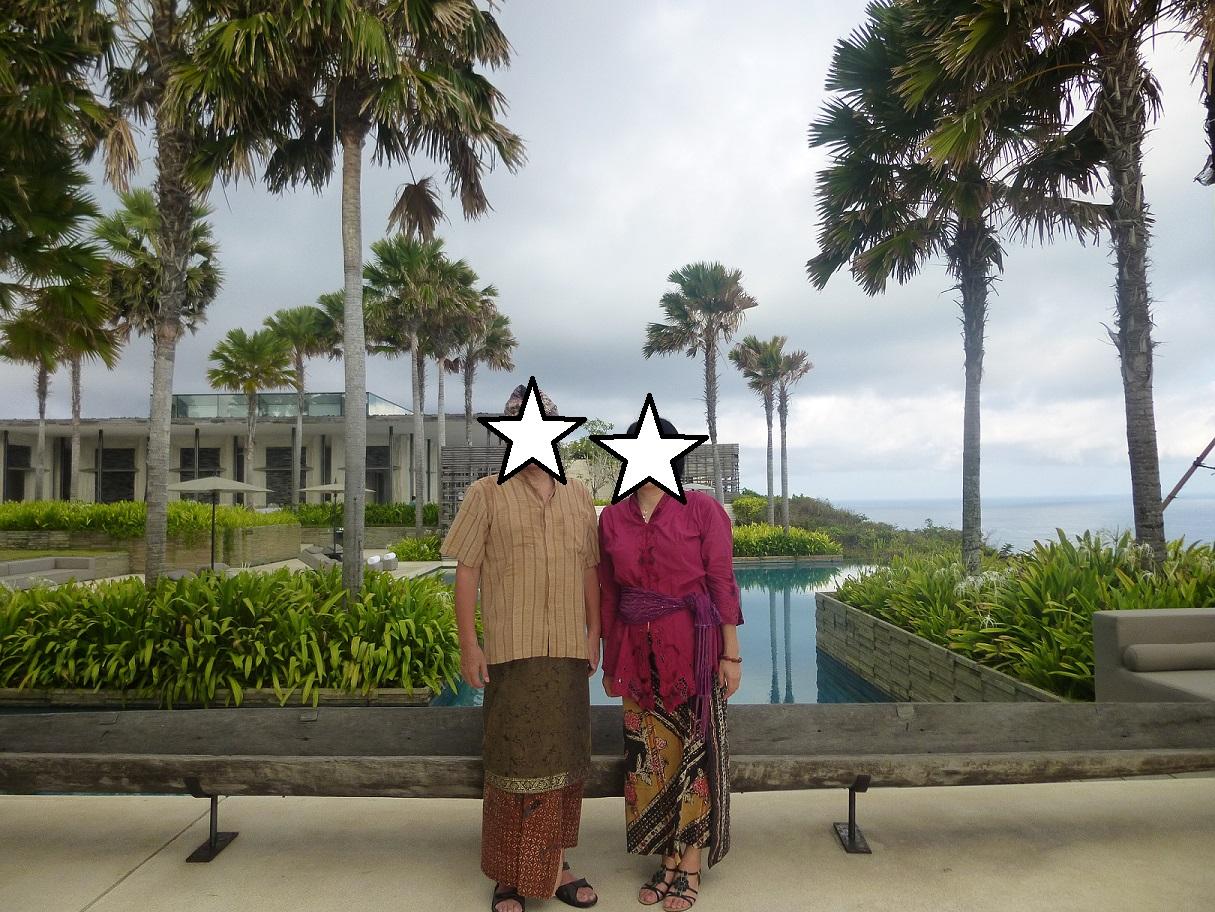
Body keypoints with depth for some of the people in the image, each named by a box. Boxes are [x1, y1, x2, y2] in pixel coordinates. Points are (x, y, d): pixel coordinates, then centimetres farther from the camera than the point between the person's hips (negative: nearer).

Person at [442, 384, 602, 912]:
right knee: (513, 760, 3)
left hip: (569, 650, 4)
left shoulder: (578, 495, 10)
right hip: (513, 650, -3)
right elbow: (466, 572, -3)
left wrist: (594, 633, 10)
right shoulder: (486, 494, -1)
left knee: (564, 759, 11)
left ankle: (555, 866, 28)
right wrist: (468, 645, -8)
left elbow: (589, 568, 13)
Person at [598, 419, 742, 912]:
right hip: (639, 653, 3)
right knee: (650, 754, 10)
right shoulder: (611, 518, 4)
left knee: (694, 752, 6)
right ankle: (668, 861, 27)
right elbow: (608, 594, 9)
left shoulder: (702, 509, -5)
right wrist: (610, 662, 12)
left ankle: (691, 866, 23)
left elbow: (721, 582, -5)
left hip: (694, 648, -3)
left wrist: (731, 654, -7)